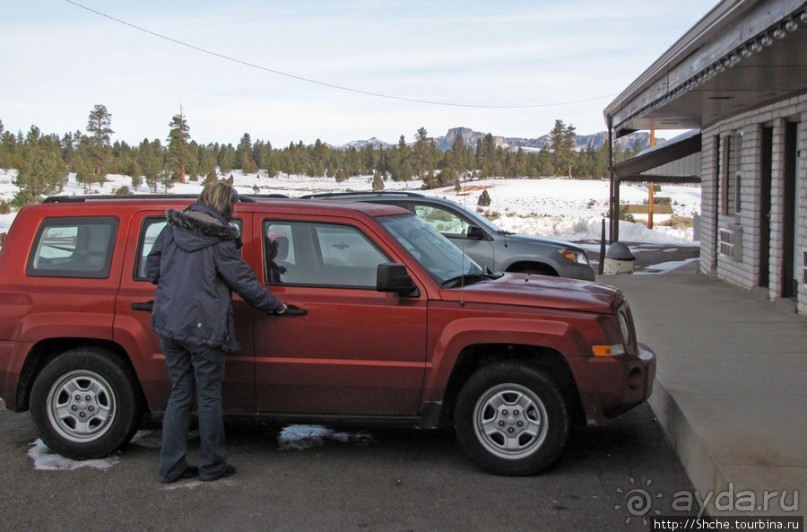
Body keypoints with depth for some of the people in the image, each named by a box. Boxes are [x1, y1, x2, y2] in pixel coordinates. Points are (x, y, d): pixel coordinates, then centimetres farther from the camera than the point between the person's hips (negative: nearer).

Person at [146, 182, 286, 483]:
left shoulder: (172, 229, 6)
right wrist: (275, 306, 8)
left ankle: (171, 467, 15)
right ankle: (212, 466, 16)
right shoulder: (220, 241, -10)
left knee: (179, 394, 13)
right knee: (209, 396, 7)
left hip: (169, 325, 6)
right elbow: (245, 283, -6)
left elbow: (152, 269, 12)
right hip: (203, 329, -5)